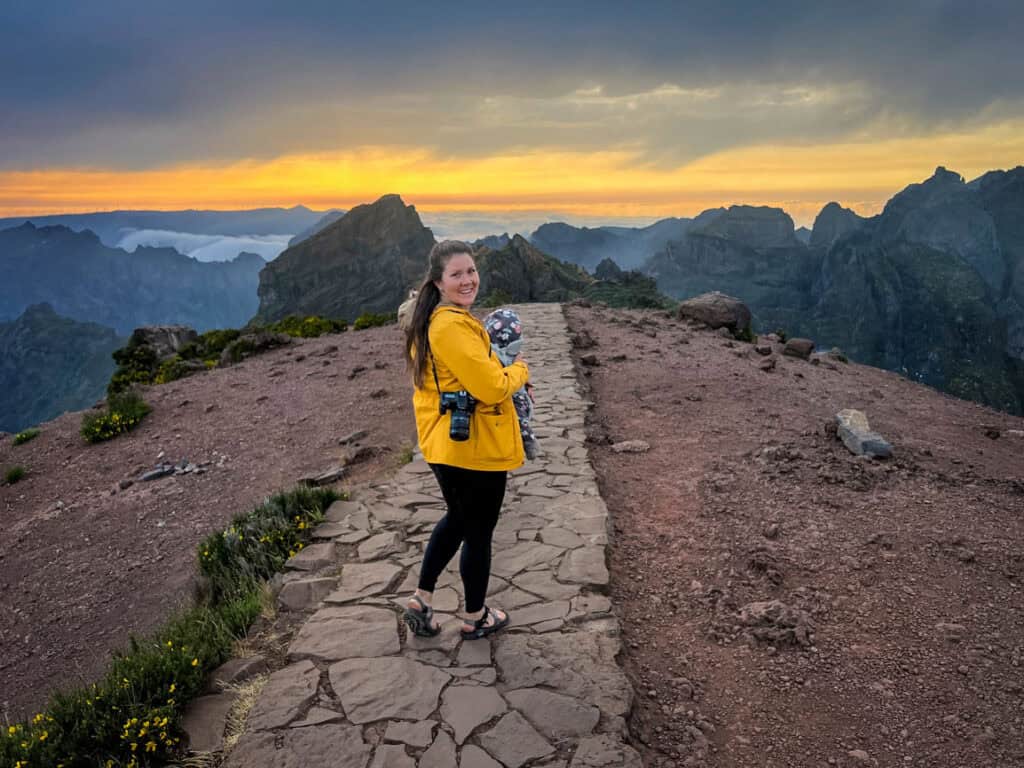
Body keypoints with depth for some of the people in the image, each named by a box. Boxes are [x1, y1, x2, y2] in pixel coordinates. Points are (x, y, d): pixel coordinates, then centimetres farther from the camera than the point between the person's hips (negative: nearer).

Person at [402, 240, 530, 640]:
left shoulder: (433, 320, 8)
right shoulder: (453, 326, -24)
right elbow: (493, 387, -24)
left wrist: (502, 369, 3)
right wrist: (520, 370, -4)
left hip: (446, 445, 10)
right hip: (474, 447, -10)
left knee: (457, 519, 27)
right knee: (479, 532, 9)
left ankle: (421, 602, 32)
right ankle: (476, 618, 28)